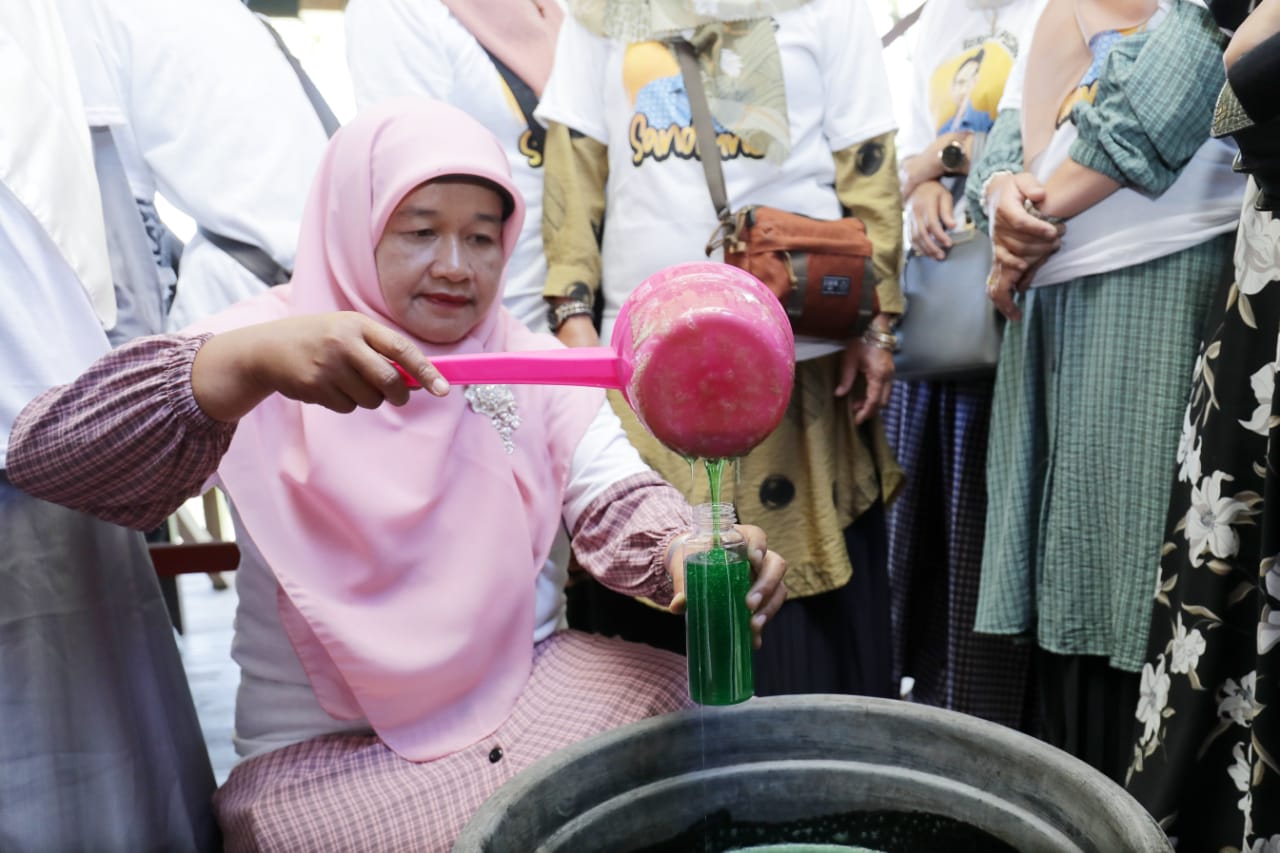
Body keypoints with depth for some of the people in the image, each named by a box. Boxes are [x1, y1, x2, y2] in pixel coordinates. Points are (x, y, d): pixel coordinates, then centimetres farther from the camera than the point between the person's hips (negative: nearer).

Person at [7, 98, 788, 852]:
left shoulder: (530, 361, 3)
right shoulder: (269, 340, -9)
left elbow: (613, 494, -7)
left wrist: (690, 550, -31)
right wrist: (248, 364, -38)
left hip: (516, 694, 5)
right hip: (321, 756, -4)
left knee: (682, 692, -12)